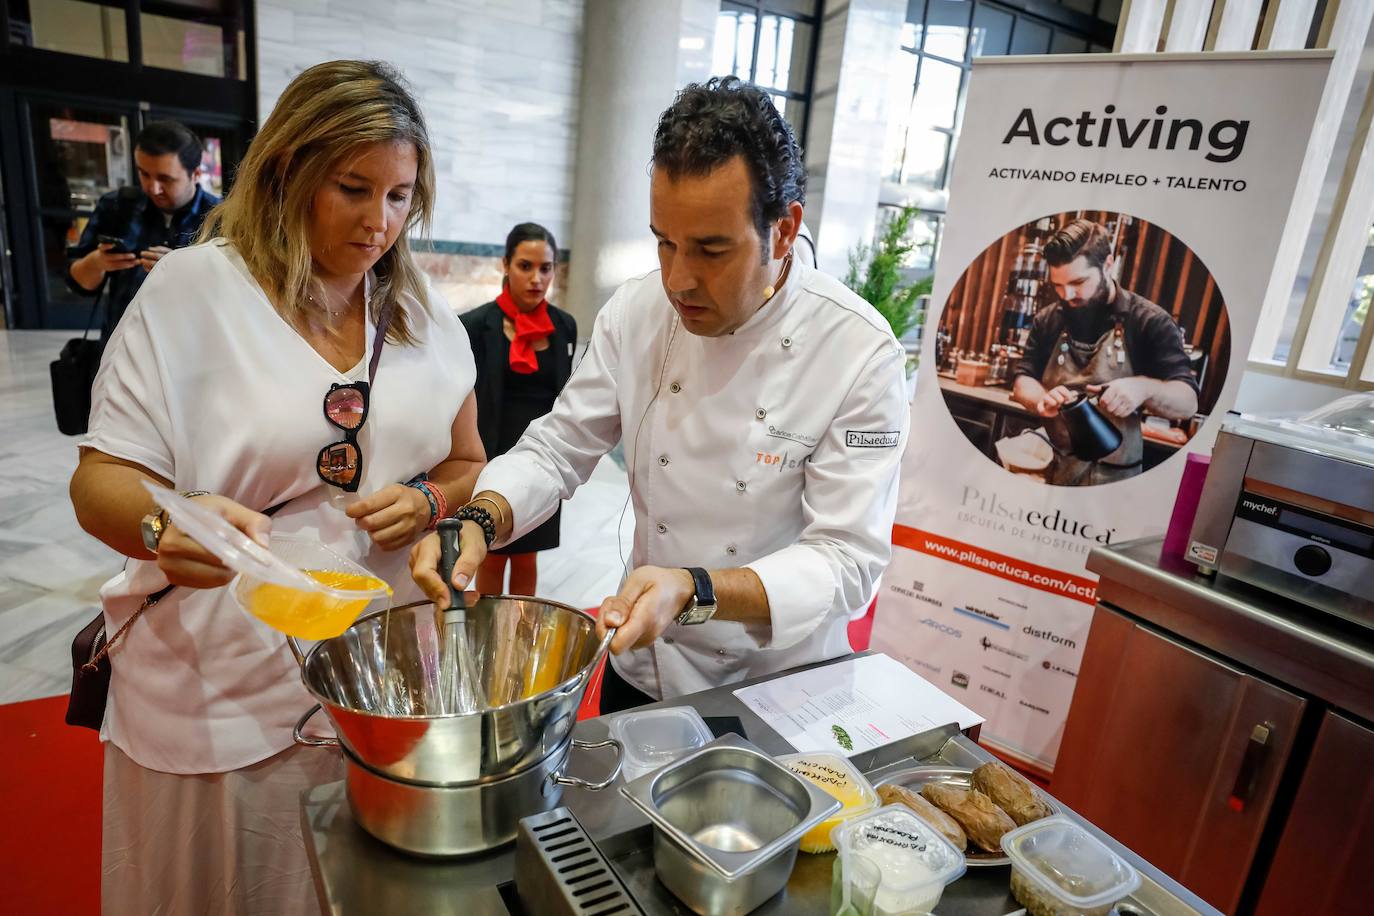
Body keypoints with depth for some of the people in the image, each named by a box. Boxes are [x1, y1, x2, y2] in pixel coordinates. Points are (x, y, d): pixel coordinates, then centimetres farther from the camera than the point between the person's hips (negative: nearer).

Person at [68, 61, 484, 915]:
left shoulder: (428, 316, 3)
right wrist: (164, 523, -30)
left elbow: (467, 466, 11)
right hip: (227, 688, -2)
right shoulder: (193, 289, -8)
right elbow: (102, 478, -8)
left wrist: (428, 503, -11)